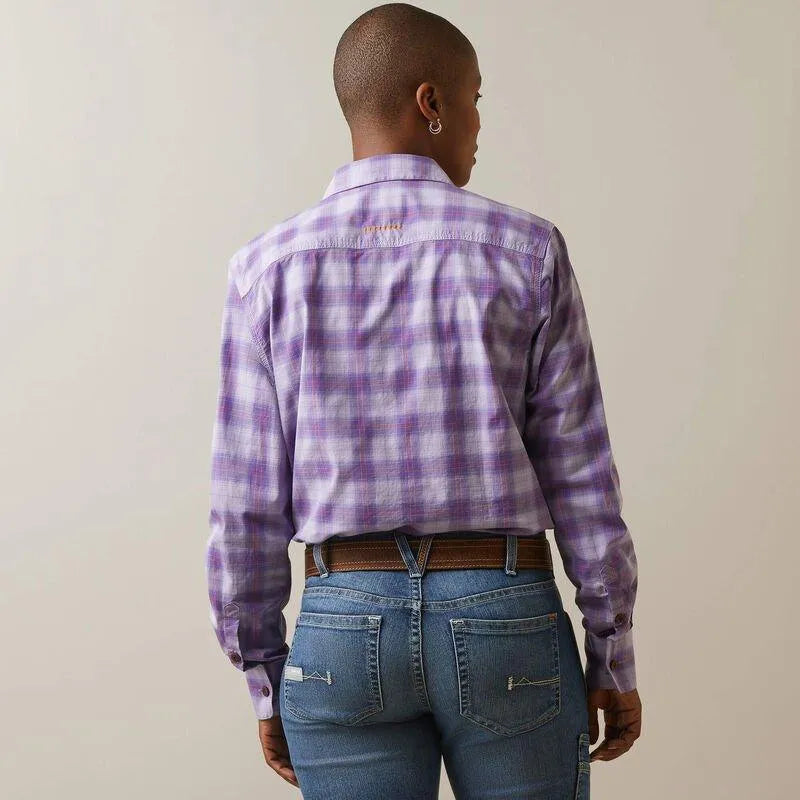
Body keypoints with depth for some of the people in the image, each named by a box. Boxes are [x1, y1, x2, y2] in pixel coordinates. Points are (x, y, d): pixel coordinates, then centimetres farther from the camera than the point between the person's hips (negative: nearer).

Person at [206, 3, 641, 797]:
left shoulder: (269, 269, -2)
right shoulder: (525, 251, -5)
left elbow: (248, 499, -1)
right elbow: (579, 474, -4)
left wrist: (266, 681, 9)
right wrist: (613, 660, 5)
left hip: (346, 633, 1)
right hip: (507, 627, -1)